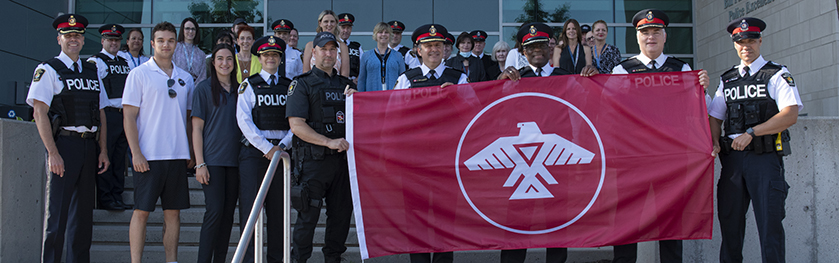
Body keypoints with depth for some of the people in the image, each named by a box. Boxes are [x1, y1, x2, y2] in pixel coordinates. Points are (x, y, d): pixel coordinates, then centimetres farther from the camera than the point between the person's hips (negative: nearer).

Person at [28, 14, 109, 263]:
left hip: (89, 146, 6)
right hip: (63, 144, -6)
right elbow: (40, 113, -9)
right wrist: (53, 153, -16)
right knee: (57, 212, -5)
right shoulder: (48, 70, -1)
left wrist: (103, 150, 8)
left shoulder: (92, 71, 17)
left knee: (83, 211, 10)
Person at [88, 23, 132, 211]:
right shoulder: (95, 62, -2)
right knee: (105, 158, -5)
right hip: (107, 113, -6)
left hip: (124, 114, 7)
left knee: (119, 158, 8)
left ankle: (117, 197, 14)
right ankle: (105, 200, 0)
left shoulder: (125, 63, 19)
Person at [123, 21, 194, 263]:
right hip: (148, 155, -4)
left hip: (178, 155, 4)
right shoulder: (139, 74, -1)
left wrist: (192, 152, 11)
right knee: (141, 211, -1)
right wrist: (136, 153, -13)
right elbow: (129, 116, -5)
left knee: (173, 212, 8)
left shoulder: (185, 78, 13)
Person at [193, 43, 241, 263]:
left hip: (235, 160, 4)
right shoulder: (204, 88, 0)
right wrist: (200, 163, -10)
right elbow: (197, 128, -3)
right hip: (213, 159, -4)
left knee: (228, 212, 5)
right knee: (215, 210, -12)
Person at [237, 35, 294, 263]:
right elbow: (244, 120, -4)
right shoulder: (249, 85, 6)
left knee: (278, 210, 4)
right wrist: (267, 148, -10)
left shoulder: (289, 86, 12)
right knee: (250, 208, -6)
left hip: (281, 151, 2)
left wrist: (282, 146, -7)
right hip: (253, 151, -2)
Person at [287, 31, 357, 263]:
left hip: (342, 157, 5)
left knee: (341, 213, 9)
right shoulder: (302, 84, 0)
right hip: (313, 159, -5)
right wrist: (329, 142, -17)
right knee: (308, 216, -2)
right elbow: (297, 125, -10)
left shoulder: (346, 85, 16)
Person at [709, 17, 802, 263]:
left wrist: (750, 133, -16)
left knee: (770, 223, -7)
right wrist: (714, 141, -2)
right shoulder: (727, 79, 17)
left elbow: (790, 115, -11)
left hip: (765, 157, -4)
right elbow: (715, 117, 19)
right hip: (732, 158, 5)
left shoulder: (777, 75, 2)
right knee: (729, 221, 7)